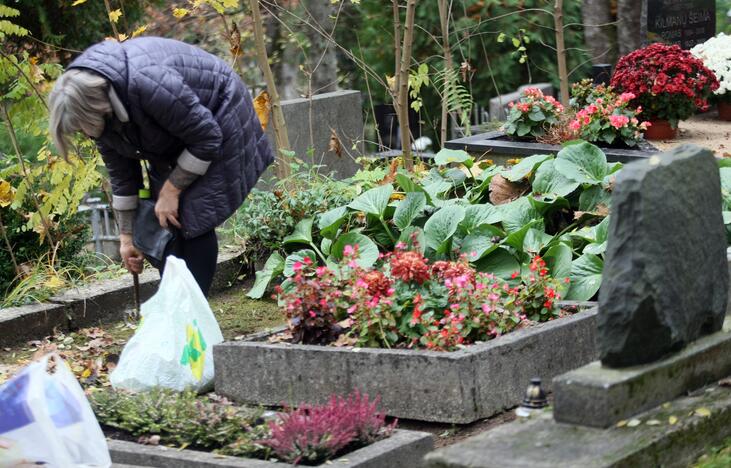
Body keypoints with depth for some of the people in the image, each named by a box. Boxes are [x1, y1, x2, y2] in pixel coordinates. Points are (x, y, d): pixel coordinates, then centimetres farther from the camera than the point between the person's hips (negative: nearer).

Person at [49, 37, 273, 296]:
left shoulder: (148, 83, -39)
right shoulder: (91, 95, -14)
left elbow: (206, 137, -26)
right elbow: (120, 172, -2)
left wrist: (171, 190, -20)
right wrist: (126, 236, 1)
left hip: (217, 119, -7)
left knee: (194, 220, -15)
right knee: (164, 224, -2)